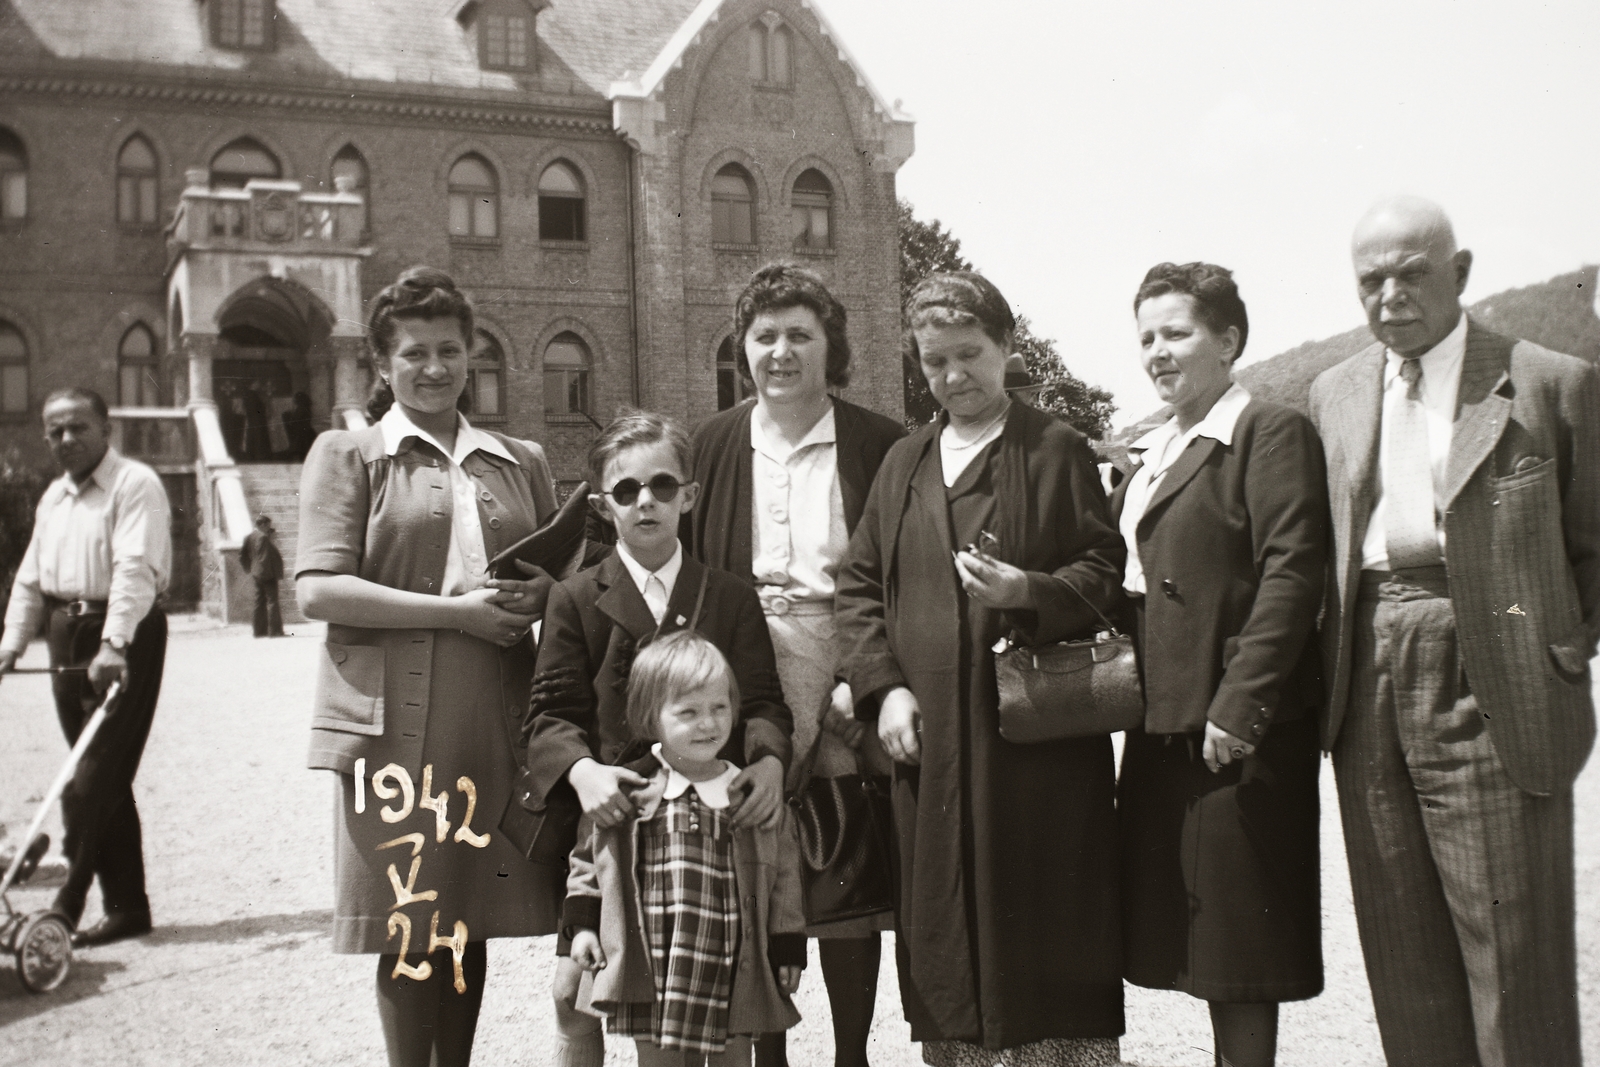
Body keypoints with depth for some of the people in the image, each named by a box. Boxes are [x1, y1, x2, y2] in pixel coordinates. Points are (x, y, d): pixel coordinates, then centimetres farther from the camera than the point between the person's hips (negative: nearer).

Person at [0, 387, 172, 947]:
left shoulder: (135, 485, -8)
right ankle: (126, 906, 14)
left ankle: (67, 904, -5)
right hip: (67, 635, 8)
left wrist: (112, 644, -30)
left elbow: (136, 569, -20)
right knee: (102, 778, 9)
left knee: (95, 778, -9)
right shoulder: (53, 497, 18)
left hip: (125, 637, -8)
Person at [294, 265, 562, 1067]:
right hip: (395, 721, -3)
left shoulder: (519, 461, 16)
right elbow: (318, 588, -6)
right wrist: (457, 612, -14)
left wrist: (535, 595, -3)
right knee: (408, 925, 1)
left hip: (497, 720, 3)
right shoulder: (346, 454, 5)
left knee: (471, 918, 10)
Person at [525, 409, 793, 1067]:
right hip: (610, 815, -1)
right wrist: (580, 769, -22)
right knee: (573, 990, -5)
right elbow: (550, 713, -1)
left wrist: (768, 760, -18)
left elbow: (761, 699, 3)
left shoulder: (731, 599, 9)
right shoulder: (576, 600, 5)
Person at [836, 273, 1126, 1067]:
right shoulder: (904, 462, 16)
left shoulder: (1057, 449, 4)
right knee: (944, 929, 7)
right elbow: (859, 584, 14)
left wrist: (1028, 590, -19)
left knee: (1048, 930, 0)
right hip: (929, 735, 4)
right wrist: (882, 687, 1)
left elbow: (1104, 569, 0)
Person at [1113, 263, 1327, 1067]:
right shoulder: (1149, 452, 18)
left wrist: (1238, 705, -21)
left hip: (1238, 731, -8)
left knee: (1240, 941, 0)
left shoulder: (1272, 432, -7)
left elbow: (1292, 574, -16)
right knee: (1201, 938, 14)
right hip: (1165, 727, 8)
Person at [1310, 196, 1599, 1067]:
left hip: (1489, 692, -4)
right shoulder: (1333, 394, 12)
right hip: (1368, 691, 4)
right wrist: (1334, 661, 8)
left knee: (1512, 948, 0)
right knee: (1401, 951, 11)